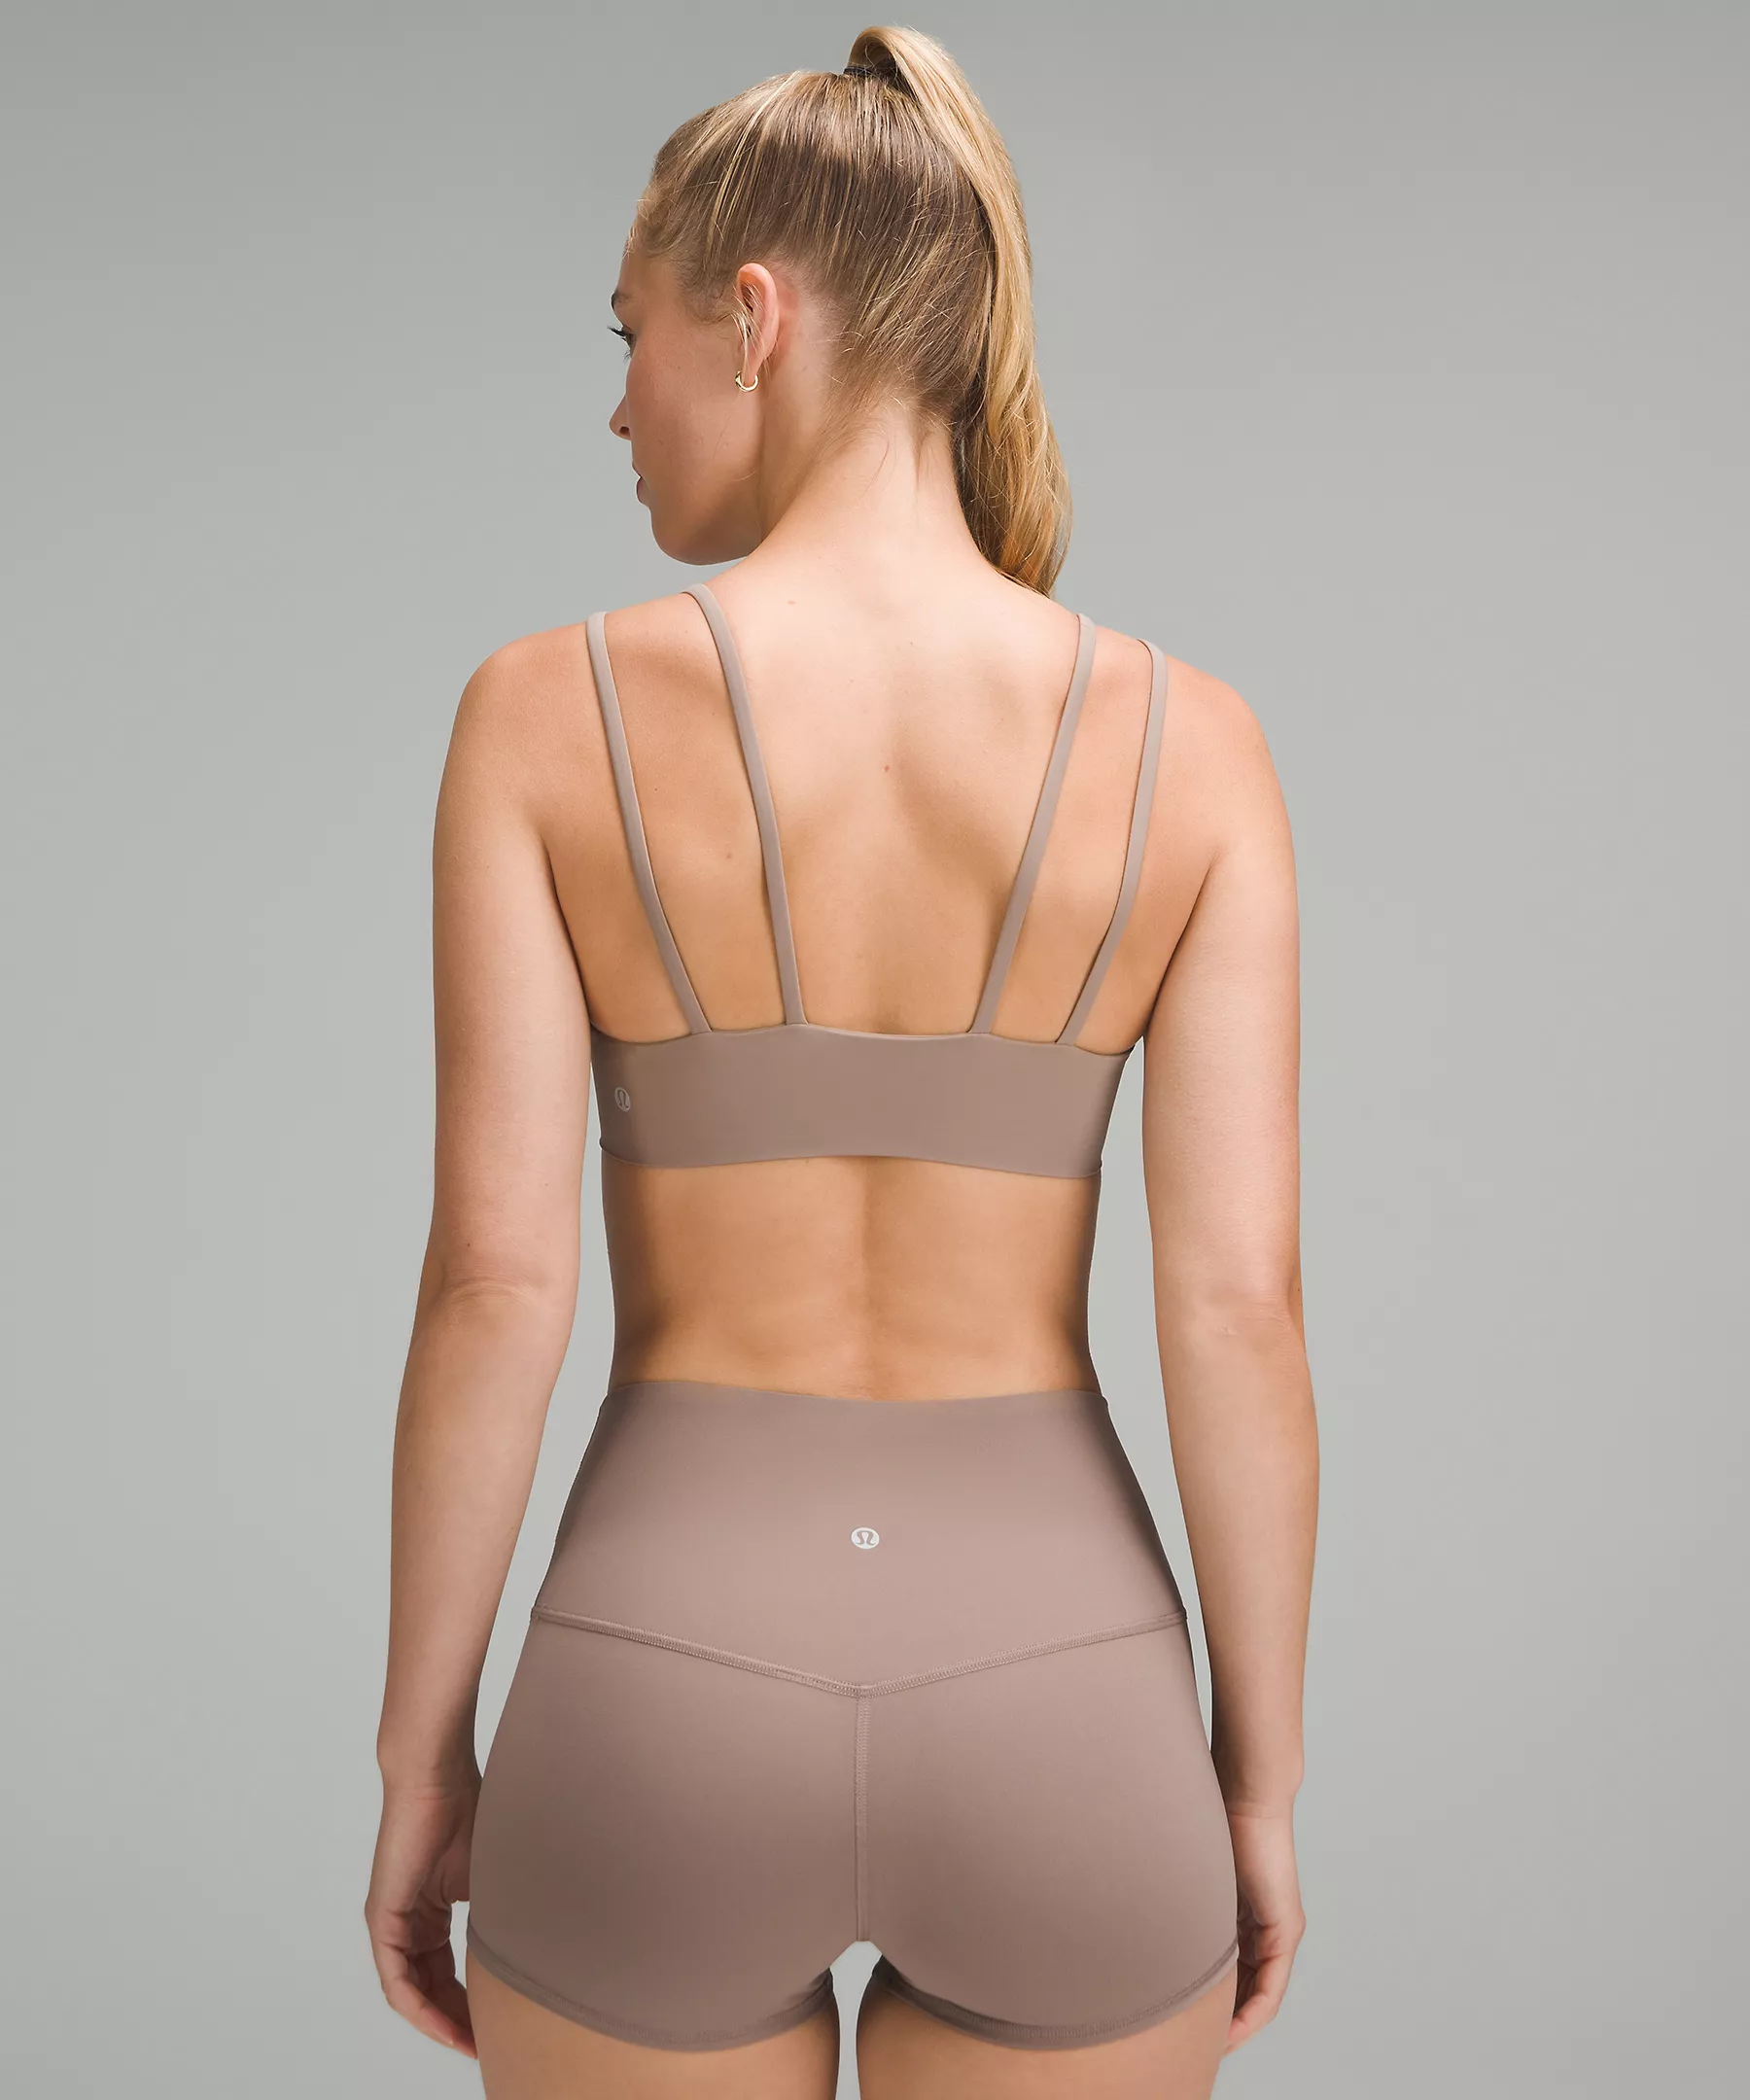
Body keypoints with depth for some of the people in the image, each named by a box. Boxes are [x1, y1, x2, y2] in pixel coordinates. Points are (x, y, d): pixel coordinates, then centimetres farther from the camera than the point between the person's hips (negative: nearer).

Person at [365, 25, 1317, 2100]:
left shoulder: (546, 713, -9)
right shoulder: (1188, 742, -5)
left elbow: (494, 1280, -11)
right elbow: (1240, 1302, -9)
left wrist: (420, 1760, 2)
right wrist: (1261, 1786, 5)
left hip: (663, 1723, -1)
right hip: (1058, 1722, 2)